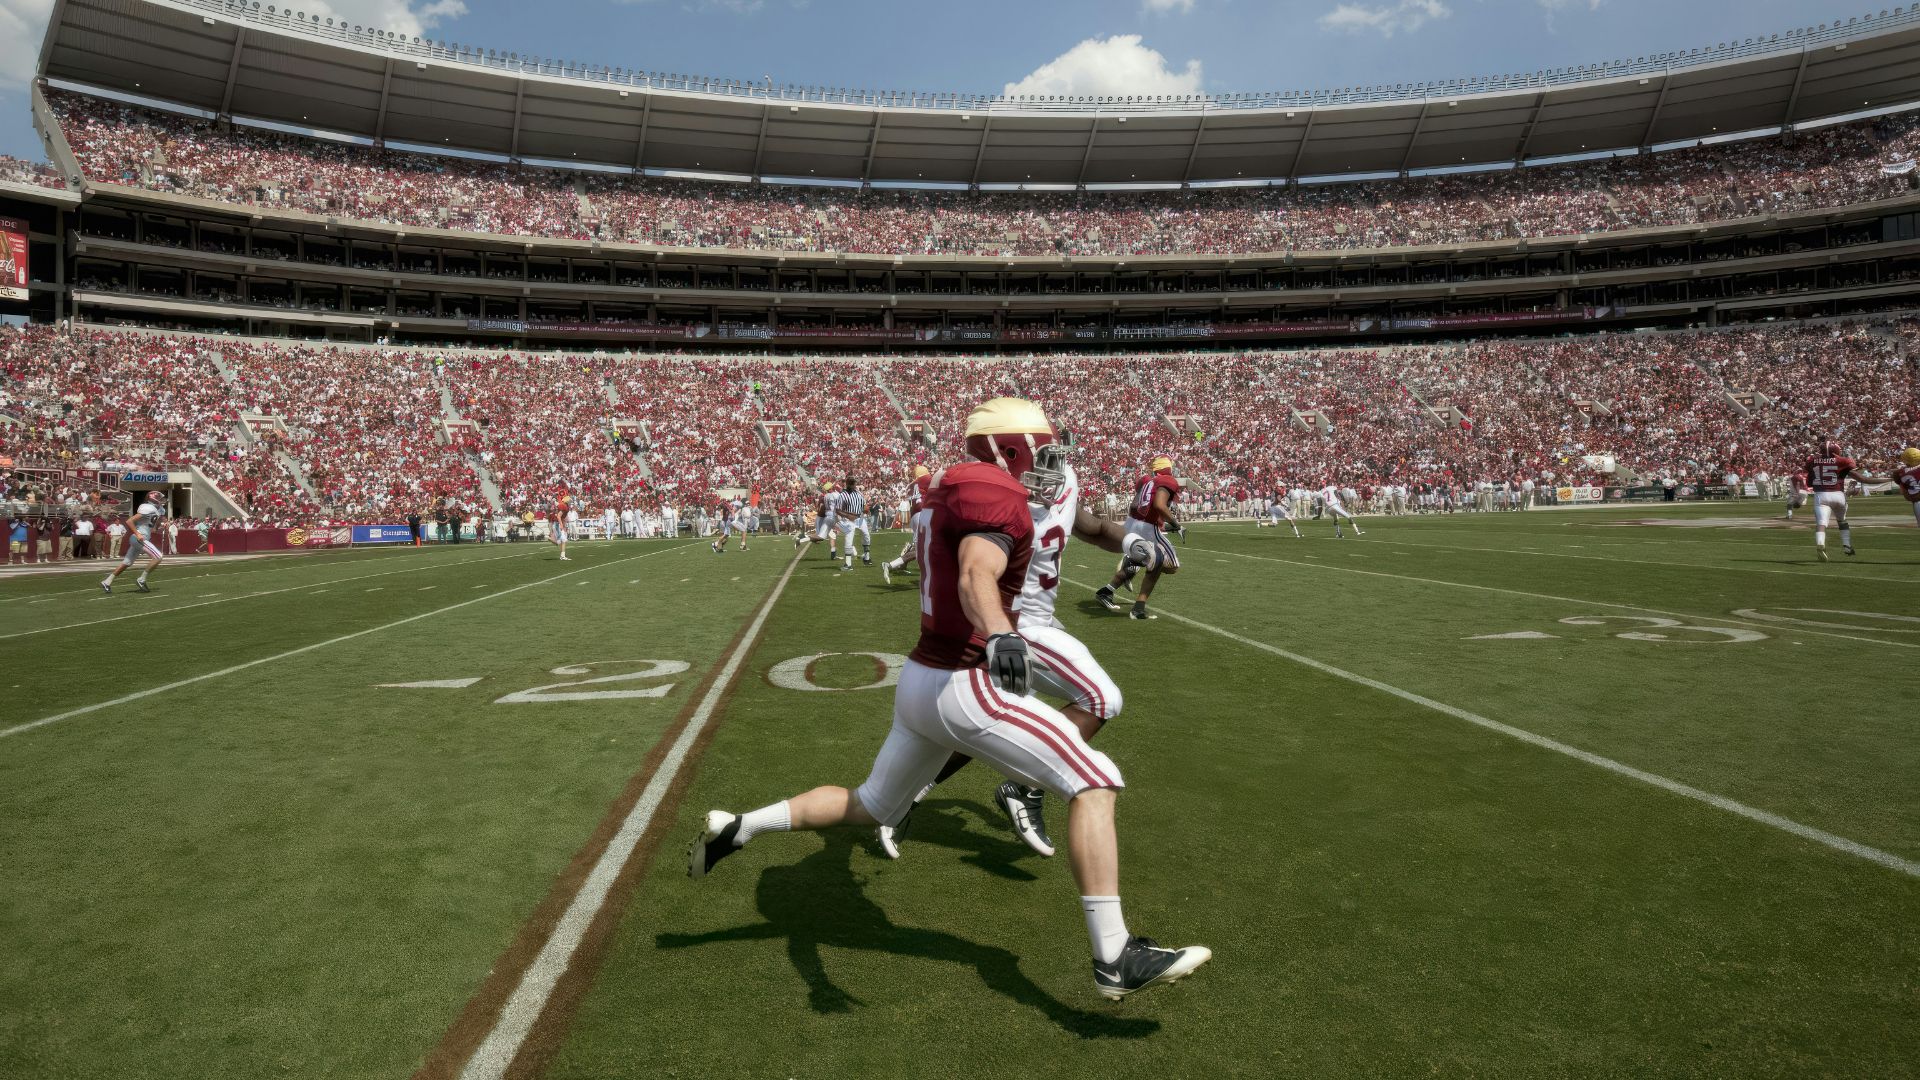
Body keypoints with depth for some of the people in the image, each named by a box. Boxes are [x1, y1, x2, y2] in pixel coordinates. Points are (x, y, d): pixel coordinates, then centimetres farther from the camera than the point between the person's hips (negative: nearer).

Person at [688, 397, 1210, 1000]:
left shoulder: (947, 493, 13)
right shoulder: (998, 496, -15)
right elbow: (976, 576, -36)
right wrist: (999, 636, -55)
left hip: (920, 680, 10)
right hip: (965, 690, -10)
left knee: (874, 807, 28)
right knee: (1093, 783, -7)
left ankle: (737, 829, 29)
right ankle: (1115, 960, -9)